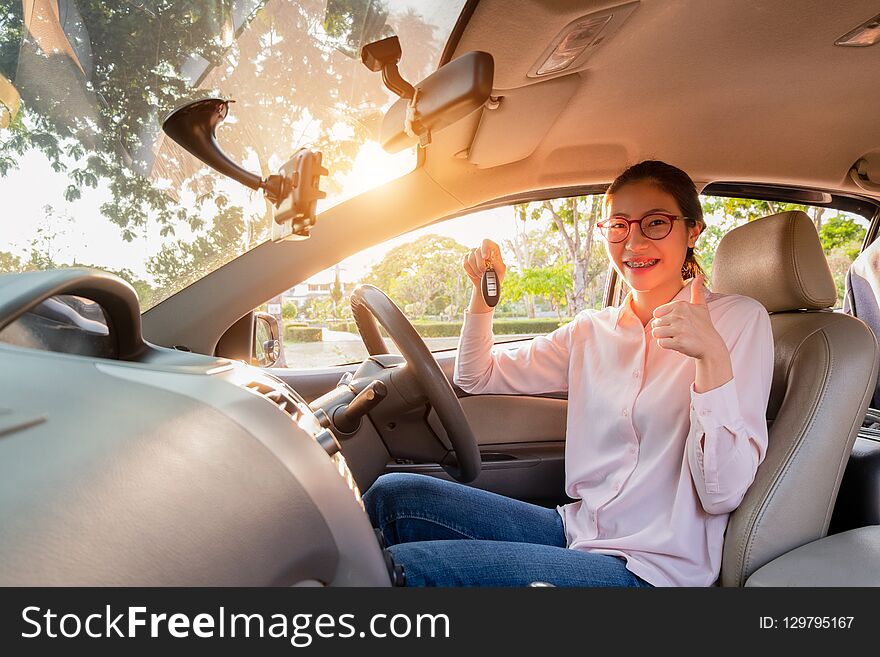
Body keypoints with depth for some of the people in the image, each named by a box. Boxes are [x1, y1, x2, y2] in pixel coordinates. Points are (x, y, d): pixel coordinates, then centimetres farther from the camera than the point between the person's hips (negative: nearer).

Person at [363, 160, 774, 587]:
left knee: (406, 567, -19)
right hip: (577, 533, 5)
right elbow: (477, 377, 14)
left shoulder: (740, 319, -7)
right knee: (394, 494, -8)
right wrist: (482, 292, 0)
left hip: (652, 566, -5)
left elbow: (721, 495, -15)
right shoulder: (592, 330, 8)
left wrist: (712, 357, -28)